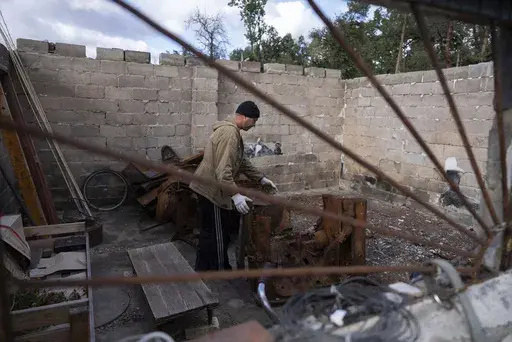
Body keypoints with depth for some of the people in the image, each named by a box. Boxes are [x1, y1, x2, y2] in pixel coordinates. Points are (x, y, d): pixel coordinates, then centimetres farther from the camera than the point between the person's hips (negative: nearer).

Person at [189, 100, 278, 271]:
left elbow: (242, 161, 20)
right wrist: (235, 195, -30)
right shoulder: (229, 133, -21)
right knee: (215, 234, 2)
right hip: (211, 189, -11)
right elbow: (223, 169, -29)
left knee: (219, 232, 19)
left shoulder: (232, 130, 14)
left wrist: (261, 178, 18)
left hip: (211, 188, 11)